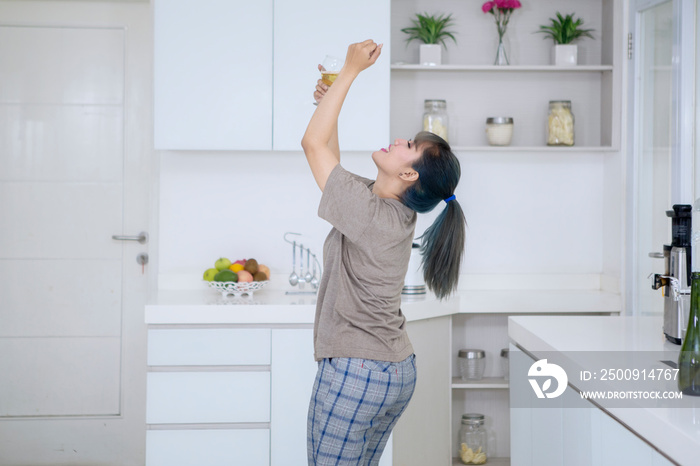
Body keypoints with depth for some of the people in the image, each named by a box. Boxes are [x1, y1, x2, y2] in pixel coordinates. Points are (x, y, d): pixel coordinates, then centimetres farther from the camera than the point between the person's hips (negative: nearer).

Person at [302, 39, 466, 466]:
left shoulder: (370, 213, -20)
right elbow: (333, 159, 19)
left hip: (356, 374, -9)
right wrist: (331, 101, 11)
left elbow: (314, 144, -17)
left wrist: (352, 70, -12)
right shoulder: (396, 211, 5)